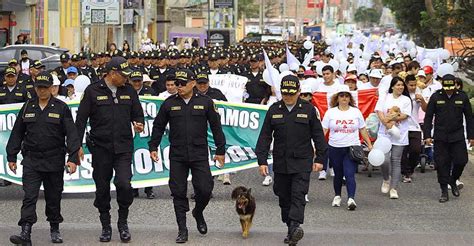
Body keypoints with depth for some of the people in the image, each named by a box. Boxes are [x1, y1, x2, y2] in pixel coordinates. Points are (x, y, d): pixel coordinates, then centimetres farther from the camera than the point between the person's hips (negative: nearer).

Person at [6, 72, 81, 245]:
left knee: (54, 197, 9)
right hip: (31, 160, 1)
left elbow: (71, 134, -5)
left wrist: (73, 158, -15)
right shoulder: (27, 108, 8)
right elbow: (17, 133, 13)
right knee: (29, 197, -10)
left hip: (54, 161, -1)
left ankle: (55, 229, 26)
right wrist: (11, 157, 10)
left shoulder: (61, 108, 0)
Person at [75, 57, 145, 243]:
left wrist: (139, 124, -7)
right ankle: (105, 226, 21)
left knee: (124, 184, -15)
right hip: (100, 147, -1)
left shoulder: (129, 91, 8)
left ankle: (123, 222, 5)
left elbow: (138, 114, 17)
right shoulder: (93, 91, -2)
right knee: (102, 189, 7)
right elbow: (81, 119, 1)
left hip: (123, 147, 1)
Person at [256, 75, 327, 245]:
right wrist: (262, 161, 0)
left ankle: (295, 226, -26)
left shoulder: (308, 109, 2)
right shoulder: (274, 110, 6)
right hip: (281, 163, 3)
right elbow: (265, 137, 6)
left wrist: (320, 159, 1)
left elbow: (318, 135, 5)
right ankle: (291, 230, 16)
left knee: (298, 195, -14)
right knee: (284, 198, 7)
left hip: (302, 162, -3)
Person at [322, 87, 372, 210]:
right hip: (335, 148, 1)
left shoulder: (356, 112, 6)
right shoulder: (330, 112, 3)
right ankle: (337, 196, 30)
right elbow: (323, 130, 0)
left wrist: (369, 145, 10)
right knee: (338, 174, 12)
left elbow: (363, 130, 12)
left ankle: (351, 199, -22)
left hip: (352, 148, -1)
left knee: (350, 174, -14)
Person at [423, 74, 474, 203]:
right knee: (442, 163, 0)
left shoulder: (462, 97, 0)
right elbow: (428, 117, 2)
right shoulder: (436, 97, -2)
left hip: (457, 136, 1)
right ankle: (444, 192, 9)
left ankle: (453, 181, 24)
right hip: (440, 137, 0)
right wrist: (427, 135, -4)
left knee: (461, 161, -5)